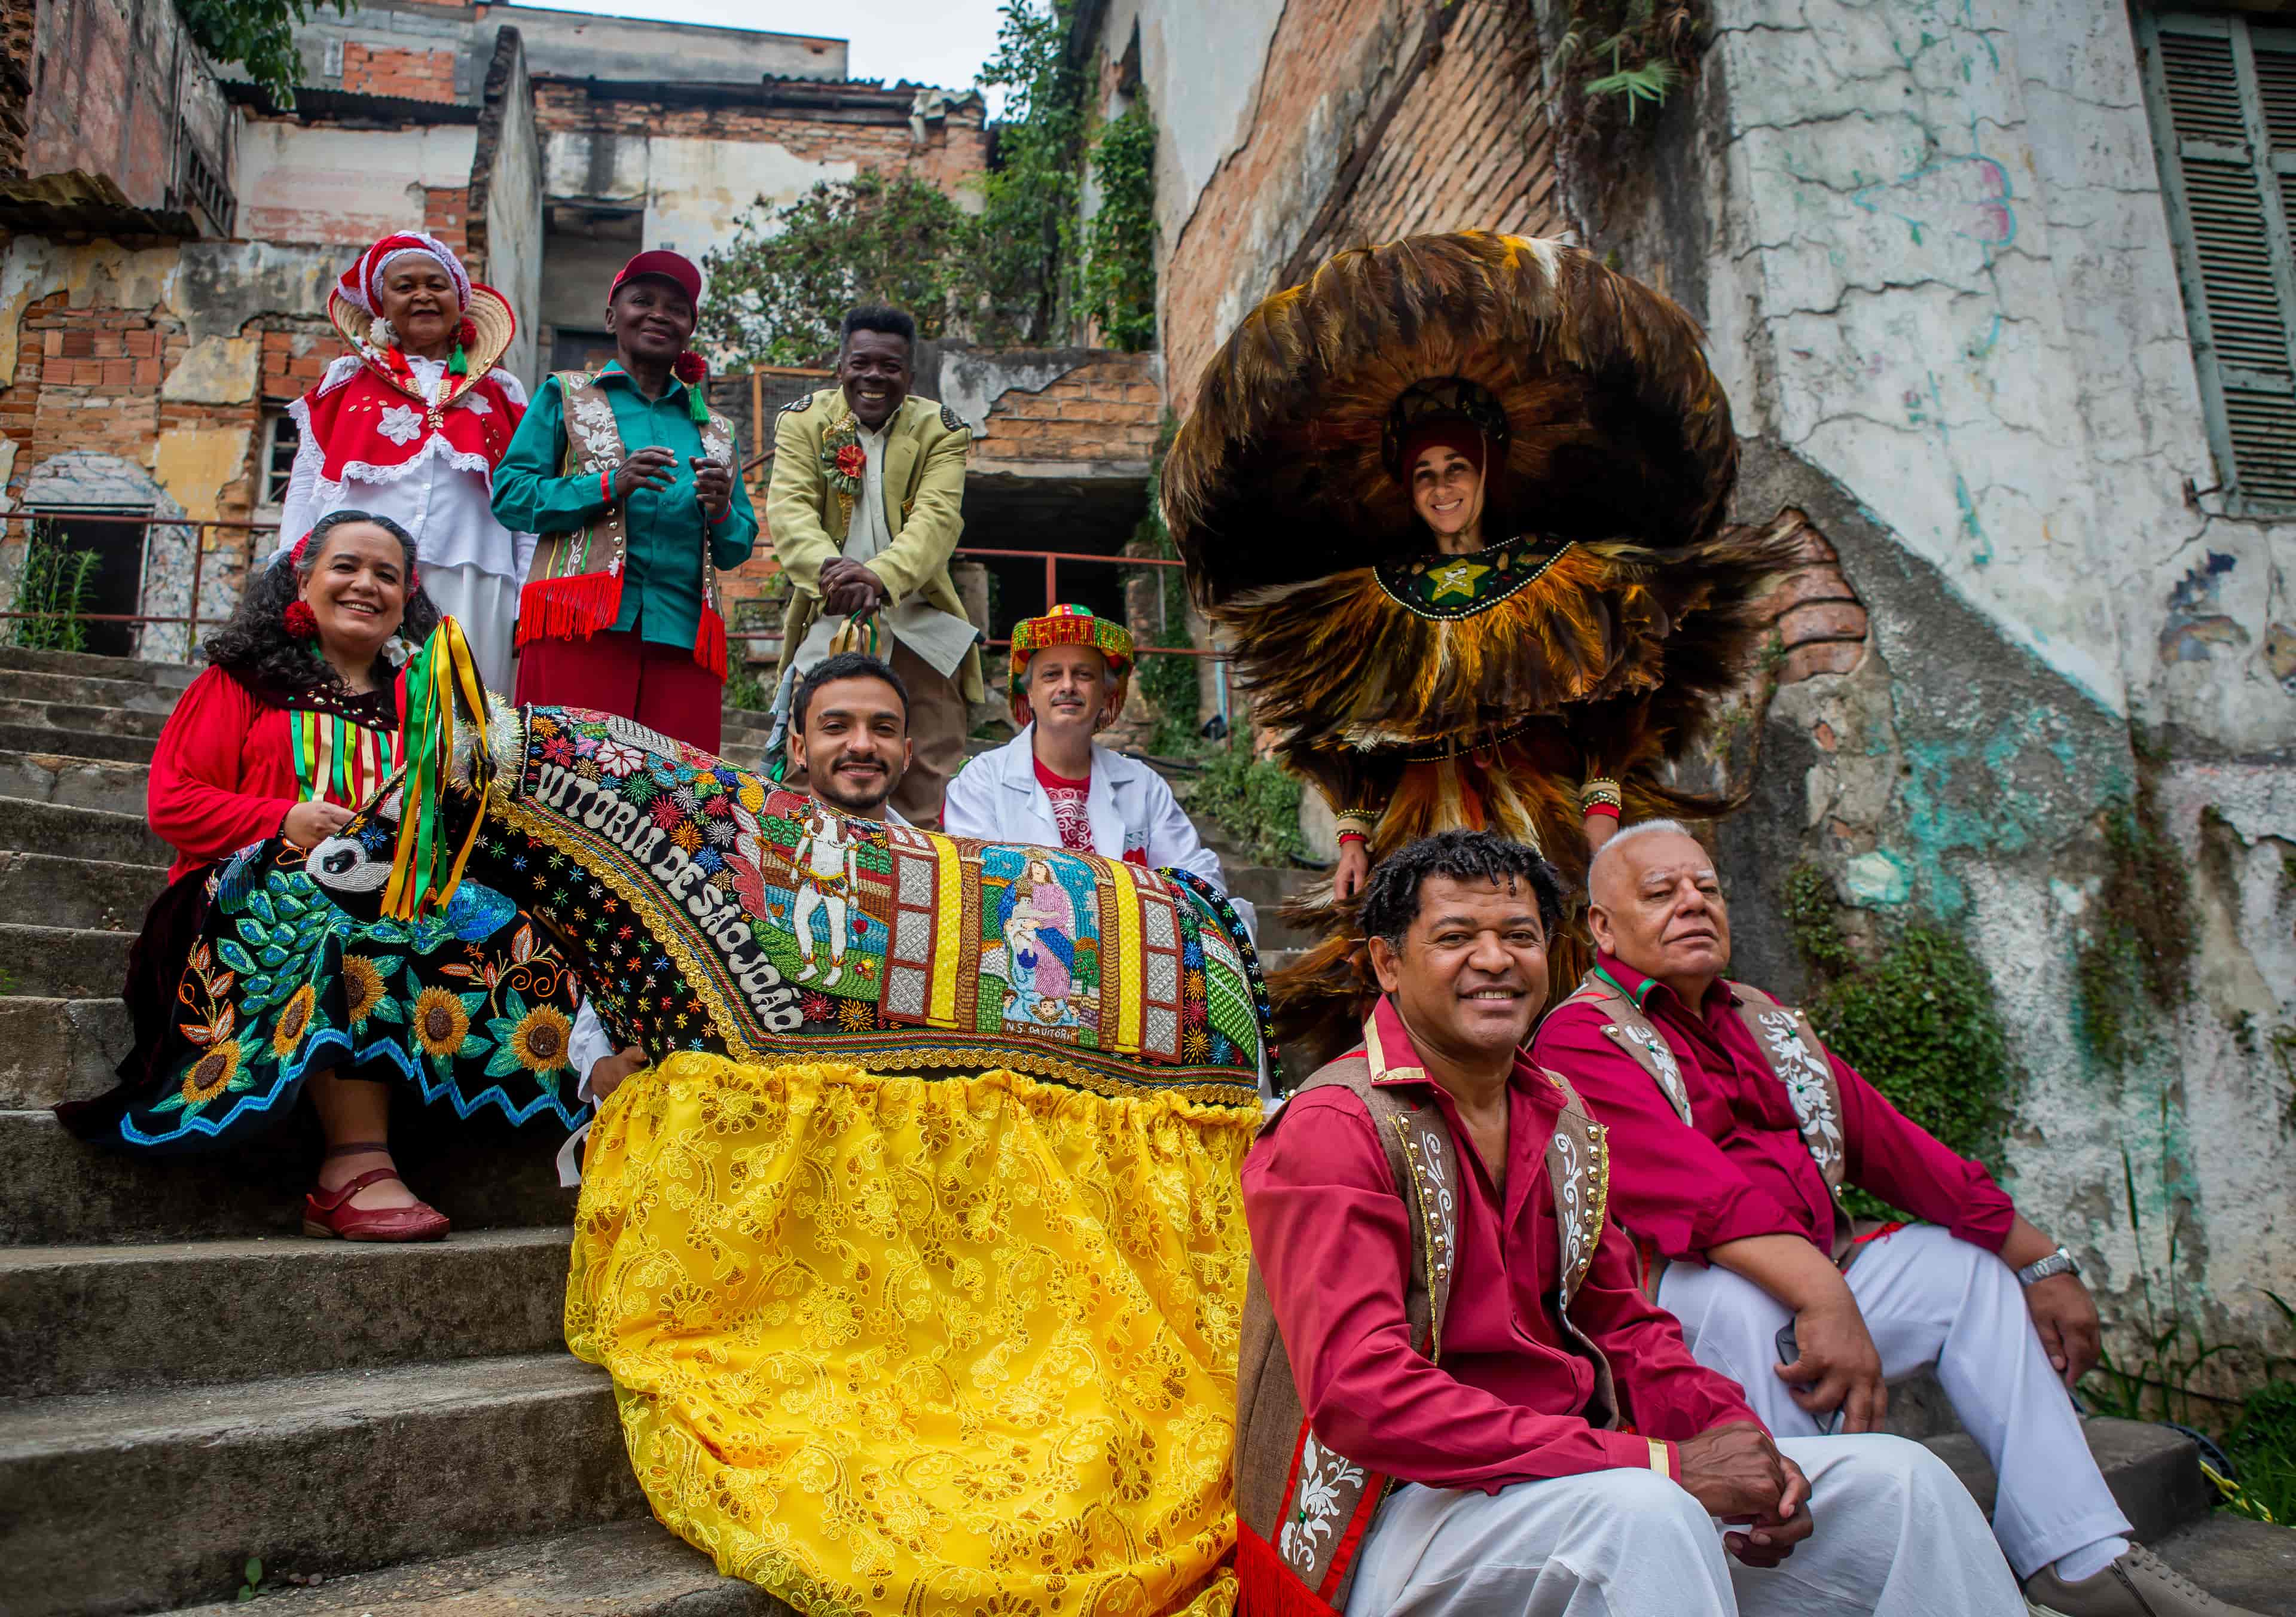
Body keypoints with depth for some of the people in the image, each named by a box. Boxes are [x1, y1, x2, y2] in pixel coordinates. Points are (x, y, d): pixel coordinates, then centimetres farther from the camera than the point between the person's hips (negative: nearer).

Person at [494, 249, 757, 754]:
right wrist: (608, 486, -10)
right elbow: (509, 494, 4)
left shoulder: (712, 429, 25)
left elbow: (738, 549, 21)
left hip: (683, 636, 3)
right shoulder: (566, 396, 16)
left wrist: (721, 511, -2)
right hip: (581, 624, -3)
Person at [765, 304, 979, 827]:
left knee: (930, 781, 2)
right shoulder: (804, 421, 5)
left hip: (920, 625, 0)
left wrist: (882, 576, -35)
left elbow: (938, 518, -14)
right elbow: (789, 508, -11)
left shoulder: (940, 430, 2)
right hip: (829, 622, 0)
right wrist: (830, 568, -33)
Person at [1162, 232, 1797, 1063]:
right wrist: (1353, 843, 2)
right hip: (1420, 830, 1)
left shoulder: (1559, 576, 10)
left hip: (1544, 824, 0)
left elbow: (1599, 719, 6)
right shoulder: (1376, 597, 12)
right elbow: (1354, 746, 11)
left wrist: (1601, 821, -5)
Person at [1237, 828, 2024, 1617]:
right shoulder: (1333, 1127, -14)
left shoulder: (1560, 1115, 12)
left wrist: (1734, 1441, -6)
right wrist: (1662, 1465, -25)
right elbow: (1362, 1396, -24)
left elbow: (1623, 1327, 16)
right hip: (1405, 1507, -7)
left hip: (1569, 1479, 8)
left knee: (1900, 1481, 1)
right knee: (1641, 1513, -36)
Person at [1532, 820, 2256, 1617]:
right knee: (1739, 1296, -36)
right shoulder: (1580, 1037, -10)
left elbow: (1893, 1145, 15)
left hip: (1810, 1286, 9)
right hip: (1665, 1303, -8)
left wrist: (2041, 1262, 12)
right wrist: (1825, 1297, -35)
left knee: (1971, 1261, 9)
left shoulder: (1765, 1022, 17)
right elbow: (1700, 1191, -25)